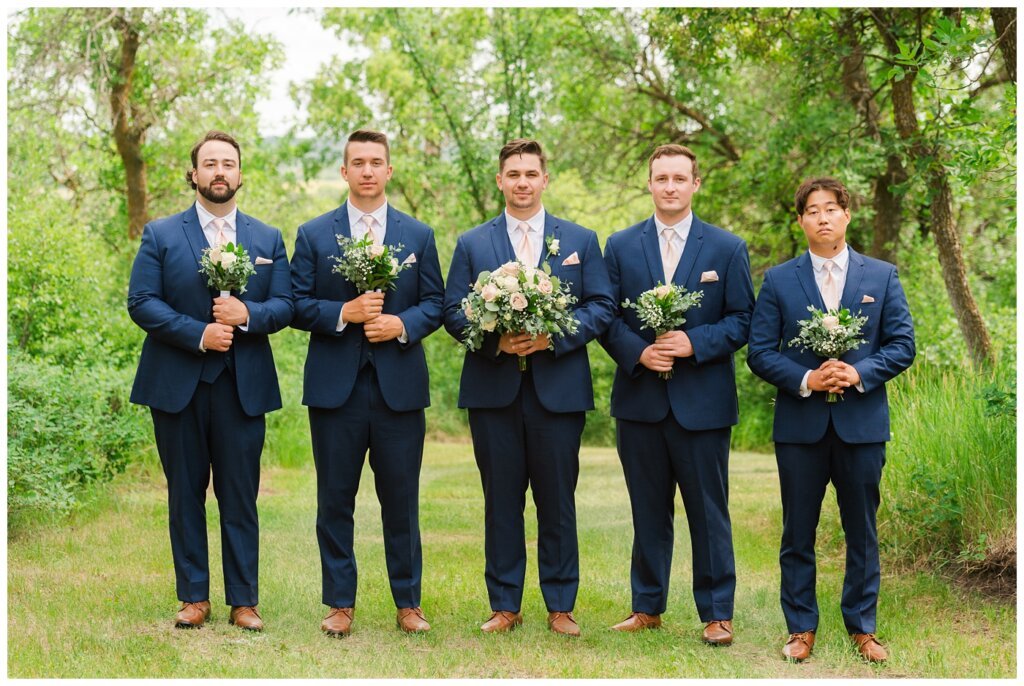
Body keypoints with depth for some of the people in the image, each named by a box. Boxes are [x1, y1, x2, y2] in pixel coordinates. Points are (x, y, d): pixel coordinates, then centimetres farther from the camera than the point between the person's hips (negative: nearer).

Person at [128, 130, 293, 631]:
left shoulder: (269, 240, 11)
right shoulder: (160, 235, 5)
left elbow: (284, 306, 4)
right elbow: (141, 302, -4)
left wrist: (247, 314, -16)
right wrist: (198, 334, -15)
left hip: (244, 386, 1)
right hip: (177, 384, -1)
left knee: (240, 497, 3)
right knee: (185, 494, 6)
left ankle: (243, 600, 10)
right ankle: (193, 597, 15)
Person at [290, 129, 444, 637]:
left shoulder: (418, 236, 9)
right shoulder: (313, 234, 5)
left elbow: (435, 303, 7)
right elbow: (297, 306, 1)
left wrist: (403, 324, -12)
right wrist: (344, 313, -15)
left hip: (400, 385, 1)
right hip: (335, 385, 0)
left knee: (401, 499, 6)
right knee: (335, 499, 5)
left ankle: (408, 602, 17)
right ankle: (340, 603, 15)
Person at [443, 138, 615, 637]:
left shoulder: (581, 240, 9)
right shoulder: (472, 244, 10)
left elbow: (602, 307, 2)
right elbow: (453, 312, 4)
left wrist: (553, 337, -13)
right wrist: (496, 340, -14)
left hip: (558, 389, 0)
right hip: (493, 390, 0)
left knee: (557, 501, 4)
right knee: (501, 501, 5)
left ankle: (560, 606, 14)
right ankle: (504, 605, 14)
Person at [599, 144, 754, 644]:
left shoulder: (727, 248, 3)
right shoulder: (620, 246, 8)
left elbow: (742, 320, 1)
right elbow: (607, 318, 5)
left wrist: (694, 343, -15)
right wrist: (637, 352, -13)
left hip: (702, 401, -2)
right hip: (640, 400, 2)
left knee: (709, 512, 3)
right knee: (648, 510, 10)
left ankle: (717, 613, 13)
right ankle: (647, 607, 21)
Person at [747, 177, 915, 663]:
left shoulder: (882, 276, 5)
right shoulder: (778, 280, 3)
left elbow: (902, 345, 1)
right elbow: (760, 352, -1)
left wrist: (860, 373, -15)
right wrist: (805, 380, -15)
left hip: (862, 422, 0)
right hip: (800, 423, 0)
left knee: (861, 532, 8)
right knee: (797, 534, 6)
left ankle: (862, 627, 21)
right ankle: (801, 627, 18)